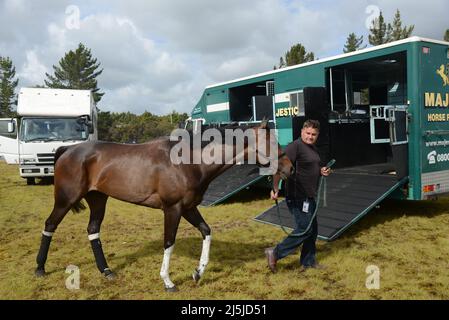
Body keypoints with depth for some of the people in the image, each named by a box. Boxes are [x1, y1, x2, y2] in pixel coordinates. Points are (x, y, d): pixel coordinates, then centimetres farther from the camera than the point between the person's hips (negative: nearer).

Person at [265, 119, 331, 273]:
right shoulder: (295, 146, -15)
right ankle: (275, 253, 3)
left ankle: (308, 261, 29)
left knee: (312, 229, 15)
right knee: (304, 229, -8)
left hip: (309, 197, 10)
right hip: (298, 197, -10)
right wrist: (275, 189, -30)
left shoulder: (314, 149, 14)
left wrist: (322, 171, 7)